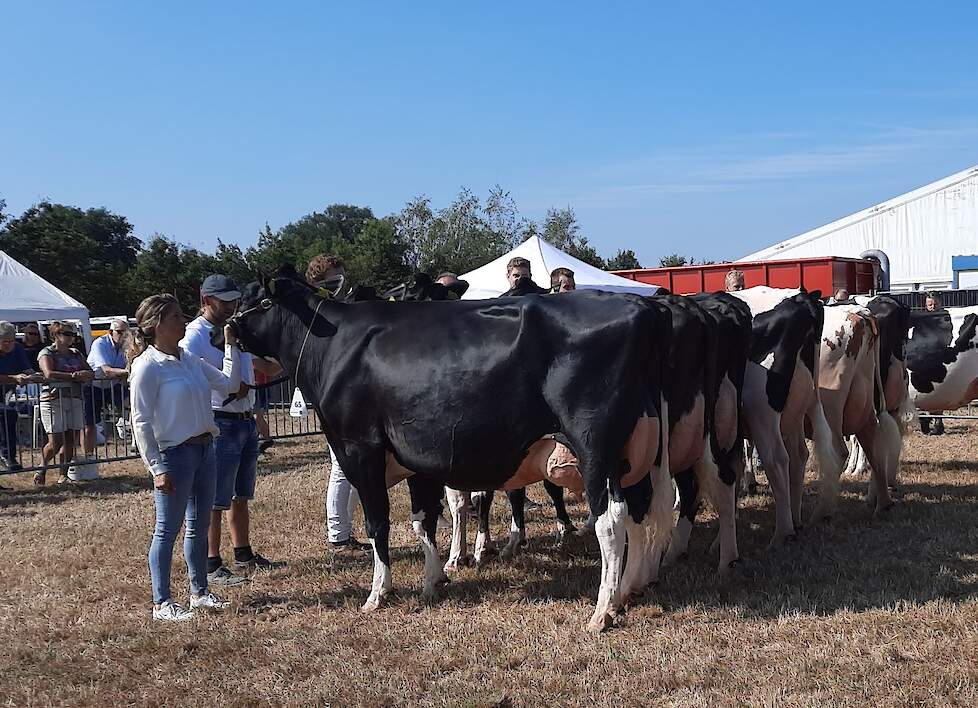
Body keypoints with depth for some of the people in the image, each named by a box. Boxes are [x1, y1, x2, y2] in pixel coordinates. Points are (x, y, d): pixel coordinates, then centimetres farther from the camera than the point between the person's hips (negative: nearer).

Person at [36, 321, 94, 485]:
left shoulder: (76, 354, 18)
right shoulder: (47, 353, 1)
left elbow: (91, 373, 11)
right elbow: (49, 374, -16)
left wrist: (84, 375, -11)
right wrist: (73, 376, -13)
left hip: (75, 400, 5)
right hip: (53, 399, -5)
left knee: (71, 441, 0)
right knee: (55, 442, -7)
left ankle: (64, 475, 11)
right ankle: (41, 470, 17)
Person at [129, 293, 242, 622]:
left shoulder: (190, 359, 9)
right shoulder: (148, 366, -13)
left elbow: (228, 384, 15)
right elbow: (141, 421, -15)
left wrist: (230, 345, 10)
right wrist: (157, 468, -18)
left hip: (204, 449, 8)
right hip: (174, 454, -8)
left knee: (199, 526, 16)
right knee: (168, 530, 1)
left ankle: (199, 591, 29)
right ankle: (161, 603, 12)